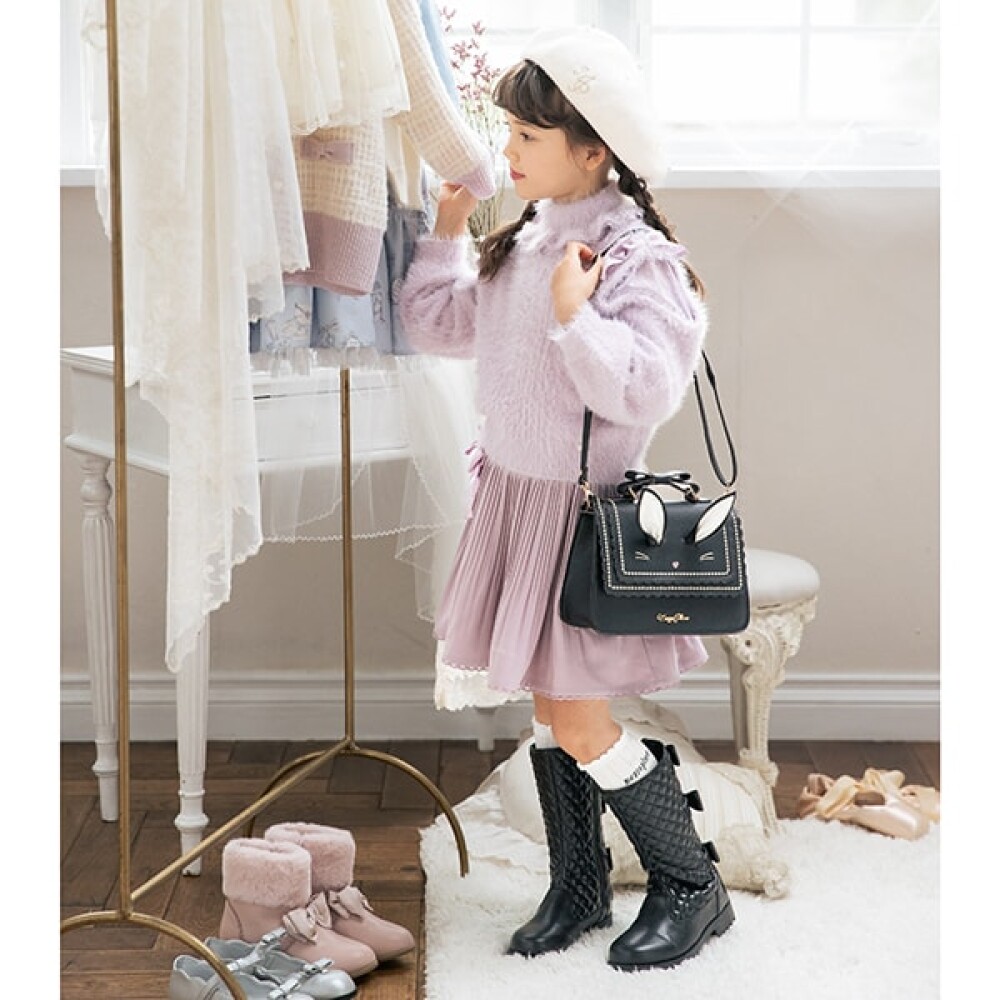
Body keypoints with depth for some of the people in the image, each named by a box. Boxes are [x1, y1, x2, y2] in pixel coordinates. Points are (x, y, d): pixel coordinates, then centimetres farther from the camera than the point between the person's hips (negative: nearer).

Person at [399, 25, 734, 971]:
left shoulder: (639, 258, -18)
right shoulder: (523, 243, 5)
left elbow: (644, 392, -28)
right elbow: (439, 325, 17)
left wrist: (575, 314, -28)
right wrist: (445, 229, 11)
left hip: (585, 509, -8)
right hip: (514, 494, 8)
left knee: (580, 727, -4)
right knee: (546, 706, 15)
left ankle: (692, 888, 15)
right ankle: (578, 888, 30)